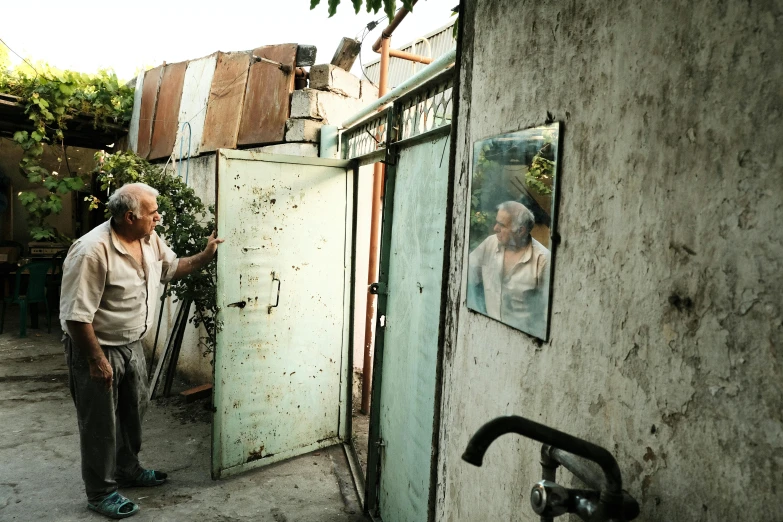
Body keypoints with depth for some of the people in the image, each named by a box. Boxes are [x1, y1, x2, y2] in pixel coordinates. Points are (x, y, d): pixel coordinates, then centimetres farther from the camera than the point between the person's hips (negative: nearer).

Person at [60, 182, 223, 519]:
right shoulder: (92, 251, -28)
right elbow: (76, 315, -26)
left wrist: (205, 256, 3)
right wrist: (97, 360, -23)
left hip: (132, 345, 8)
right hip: (97, 349, -8)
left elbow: (171, 268, 17)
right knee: (101, 424, 7)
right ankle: (100, 493, 25)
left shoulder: (150, 241, -3)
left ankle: (128, 470, 42)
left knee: (133, 413, 21)